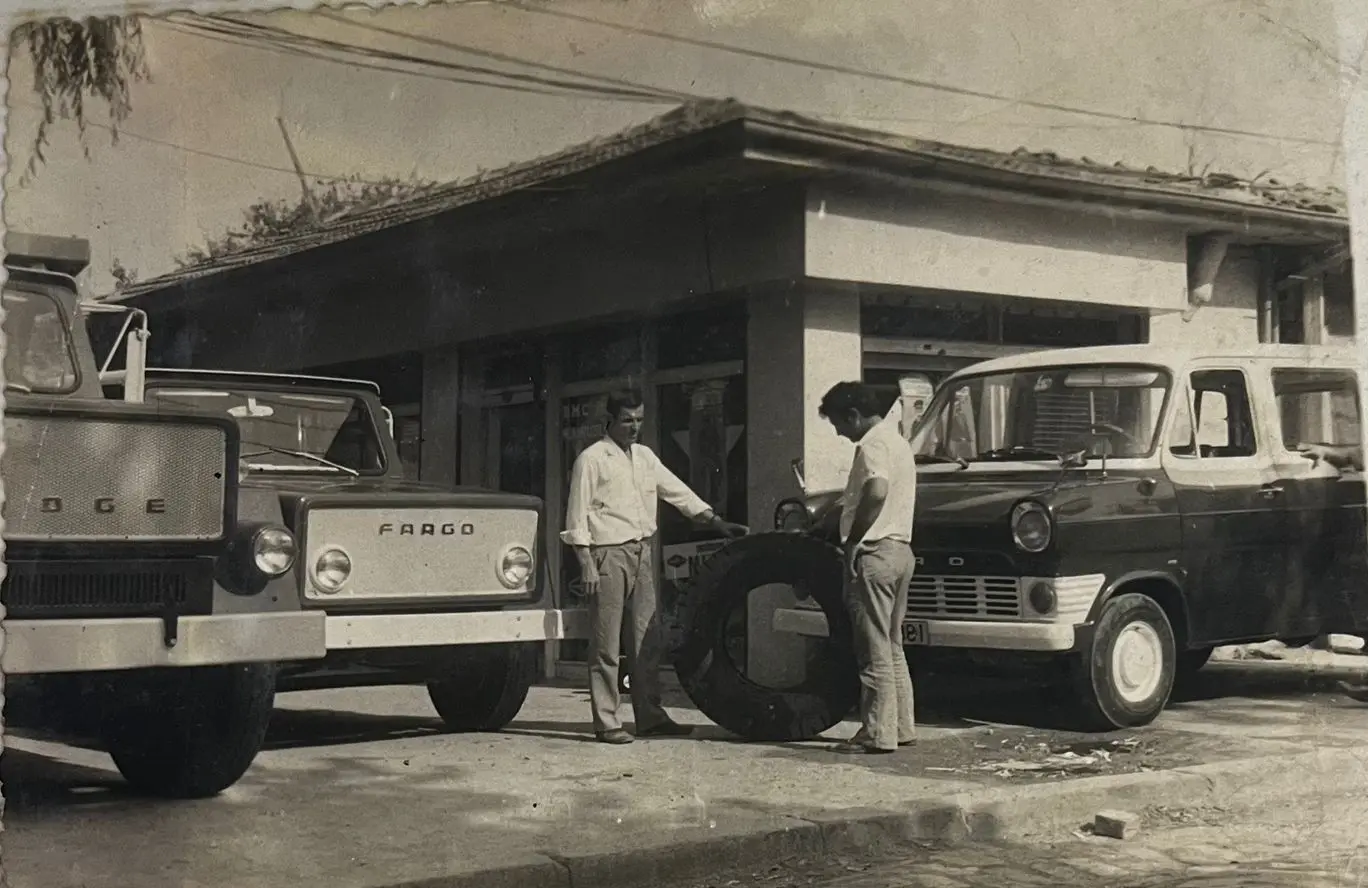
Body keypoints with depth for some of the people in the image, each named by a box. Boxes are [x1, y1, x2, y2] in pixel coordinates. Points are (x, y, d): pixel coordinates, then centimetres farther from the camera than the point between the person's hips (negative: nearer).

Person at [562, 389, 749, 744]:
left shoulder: (644, 456, 15)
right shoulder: (591, 459, -4)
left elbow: (677, 490, 17)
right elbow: (577, 516, -7)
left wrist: (715, 520, 9)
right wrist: (587, 565, -14)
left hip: (642, 553, 7)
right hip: (609, 554, -7)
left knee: (648, 640, 8)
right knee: (606, 644, -3)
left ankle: (650, 717, 15)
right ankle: (606, 722, 2)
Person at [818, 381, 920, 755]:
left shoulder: (873, 444, -13)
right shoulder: (896, 440, 19)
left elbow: (876, 493, -28)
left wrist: (852, 540, -17)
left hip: (875, 552, -10)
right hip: (901, 549, 10)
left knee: (874, 649, -7)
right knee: (892, 646, 14)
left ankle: (878, 733, -4)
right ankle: (902, 726, 17)